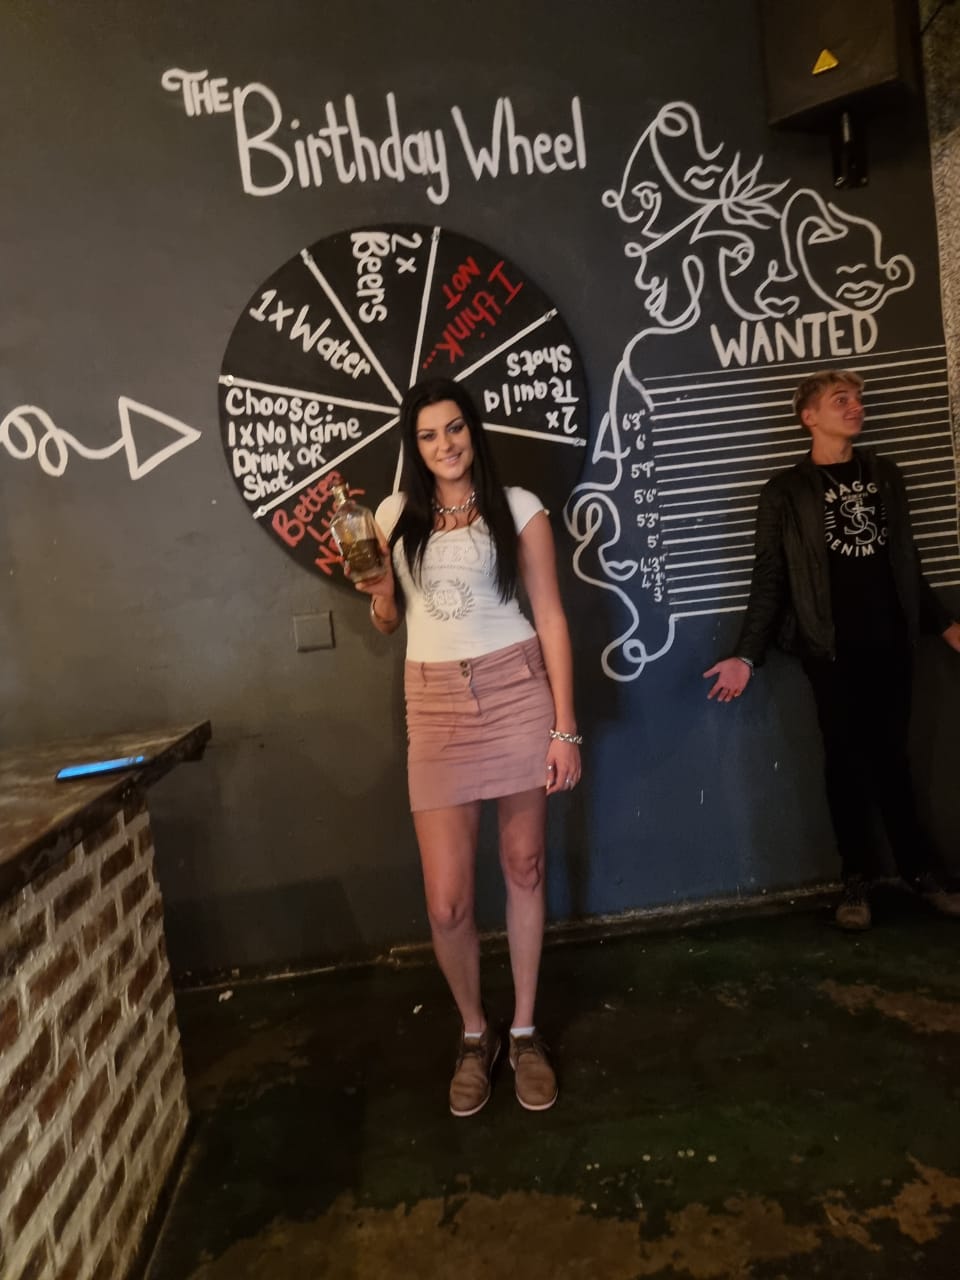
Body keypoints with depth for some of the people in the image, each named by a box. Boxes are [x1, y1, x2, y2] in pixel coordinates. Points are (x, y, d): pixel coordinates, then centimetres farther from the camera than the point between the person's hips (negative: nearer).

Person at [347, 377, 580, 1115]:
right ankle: (474, 1034, 26)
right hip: (436, 703, 2)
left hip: (517, 691, -1)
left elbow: (551, 619, -2)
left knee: (525, 867, 9)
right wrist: (375, 594, -6)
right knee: (447, 900, -2)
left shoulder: (518, 509, 0)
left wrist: (565, 727, -7)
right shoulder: (396, 516, 8)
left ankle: (525, 1032, 29)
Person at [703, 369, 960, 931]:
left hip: (891, 641, 3)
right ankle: (857, 879, 17)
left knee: (891, 755, 9)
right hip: (833, 648, -3)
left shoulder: (885, 475, 12)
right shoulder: (787, 492, -1)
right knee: (848, 760, 5)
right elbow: (770, 579, -5)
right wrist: (747, 655, -11)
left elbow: (907, 564, 16)